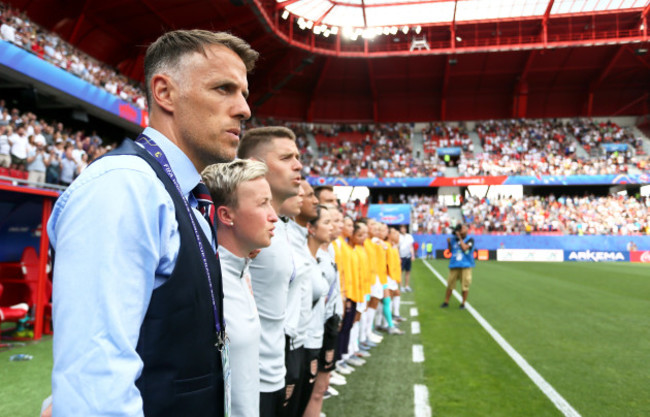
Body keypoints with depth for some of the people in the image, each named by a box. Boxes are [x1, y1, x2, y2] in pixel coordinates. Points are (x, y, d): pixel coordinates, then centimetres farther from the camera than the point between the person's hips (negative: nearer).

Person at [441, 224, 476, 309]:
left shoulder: (470, 240, -2)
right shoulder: (453, 239, 8)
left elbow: (465, 248, -18)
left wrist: (460, 238, -11)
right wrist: (449, 243, 2)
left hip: (466, 266, -3)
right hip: (454, 265, 3)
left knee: (465, 285, -1)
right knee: (450, 284, 4)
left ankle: (463, 303, 13)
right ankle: (446, 302, 16)